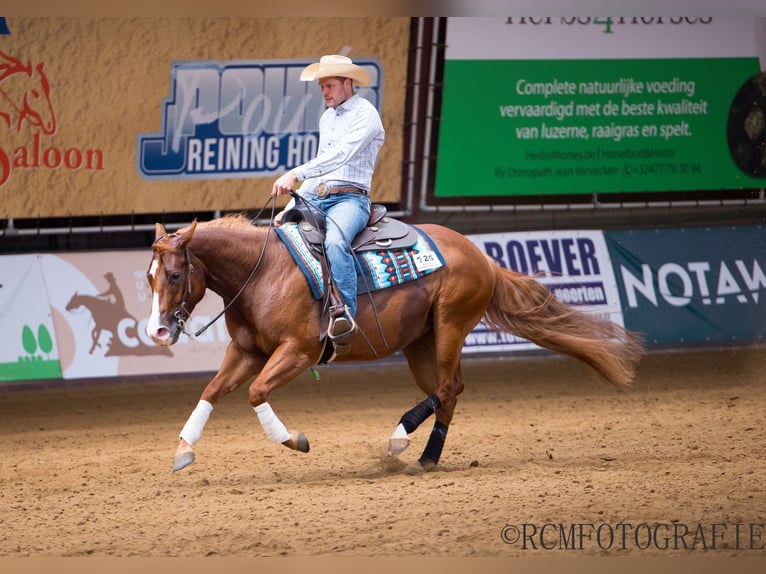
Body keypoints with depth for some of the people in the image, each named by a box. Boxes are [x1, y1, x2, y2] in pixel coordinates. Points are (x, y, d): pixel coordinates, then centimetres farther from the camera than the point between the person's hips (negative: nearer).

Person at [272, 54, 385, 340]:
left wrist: (295, 174, -29)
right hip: (316, 199, 9)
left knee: (335, 242, -38)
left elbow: (341, 155, -20)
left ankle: (346, 313, -41)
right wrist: (290, 207, 17)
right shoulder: (327, 118, 23)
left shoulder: (365, 114, -5)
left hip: (350, 198, -9)